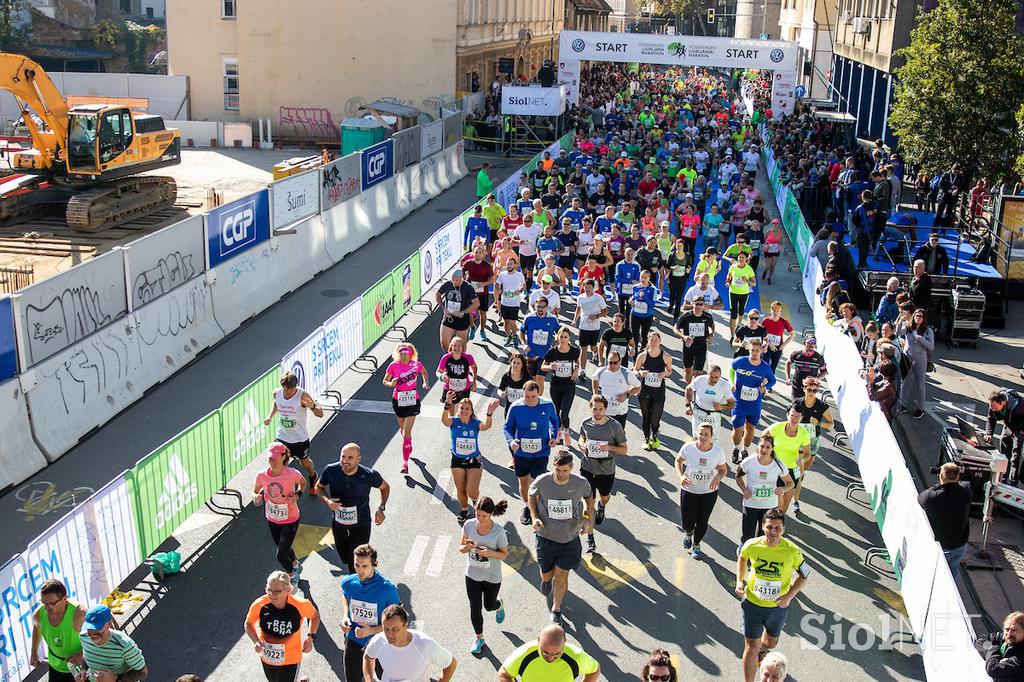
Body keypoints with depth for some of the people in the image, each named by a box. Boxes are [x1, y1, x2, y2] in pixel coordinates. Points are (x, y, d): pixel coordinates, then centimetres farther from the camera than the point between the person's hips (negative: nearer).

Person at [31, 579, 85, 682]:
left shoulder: (79, 614, -34)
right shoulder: (39, 614, -17)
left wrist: (82, 654, -32)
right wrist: (34, 653, 11)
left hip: (80, 666, -4)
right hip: (56, 666, 5)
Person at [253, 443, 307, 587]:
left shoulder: (292, 474, -24)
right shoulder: (262, 475, -16)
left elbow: (303, 483, -1)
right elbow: (255, 491, 2)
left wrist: (297, 494, -19)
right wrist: (256, 497, -21)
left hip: (290, 520, -4)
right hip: (272, 519, 4)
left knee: (281, 556, -5)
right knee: (284, 548, 26)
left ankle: (292, 576, 28)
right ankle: (296, 565, 59)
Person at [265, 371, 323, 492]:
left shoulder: (302, 396, -25)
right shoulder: (277, 393, -12)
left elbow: (320, 414, -24)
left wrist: (312, 406, -45)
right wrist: (270, 416, -2)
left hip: (300, 439, -2)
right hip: (282, 438, 2)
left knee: (304, 461, 21)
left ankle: (312, 477, 53)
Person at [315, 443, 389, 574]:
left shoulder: (369, 475, -24)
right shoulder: (330, 471, -20)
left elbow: (385, 487, -2)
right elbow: (319, 487, 0)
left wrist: (381, 508, -16)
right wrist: (327, 501, -20)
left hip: (360, 527, -3)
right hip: (338, 525, 3)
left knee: (355, 565, -2)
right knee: (345, 559, 25)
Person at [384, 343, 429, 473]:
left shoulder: (416, 364, -8)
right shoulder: (393, 366, -10)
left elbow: (424, 372, 15)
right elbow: (385, 380, -3)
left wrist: (426, 381, 0)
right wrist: (390, 384, -23)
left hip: (412, 401, -2)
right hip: (398, 400, 2)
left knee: (407, 432, -9)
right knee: (403, 429, 20)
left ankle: (405, 461, -6)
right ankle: (409, 448, 49)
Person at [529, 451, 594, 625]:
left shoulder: (580, 483, -18)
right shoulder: (542, 481, -20)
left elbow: (589, 497, 6)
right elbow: (532, 494, 3)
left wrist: (589, 520, -5)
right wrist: (534, 517, -9)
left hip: (569, 537, 0)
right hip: (546, 536, 0)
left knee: (561, 577, 4)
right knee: (546, 574, 15)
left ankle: (556, 609, 30)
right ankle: (547, 579, 54)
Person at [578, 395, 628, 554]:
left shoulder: (615, 426, -16)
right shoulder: (586, 424, -8)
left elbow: (624, 450, -9)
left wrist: (609, 447, -27)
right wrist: (582, 445, -9)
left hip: (606, 470, 0)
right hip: (587, 468, 0)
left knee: (604, 497, 25)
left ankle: (601, 507, 64)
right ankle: (590, 538, 2)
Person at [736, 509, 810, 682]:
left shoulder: (792, 551, -22)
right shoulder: (752, 545, -19)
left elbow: (804, 575, -7)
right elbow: (742, 557, 6)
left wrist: (789, 596, -19)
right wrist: (739, 581, -5)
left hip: (778, 606, 1)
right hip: (752, 603, -1)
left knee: (771, 643, 26)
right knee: (751, 648, 2)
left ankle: (762, 648, 62)